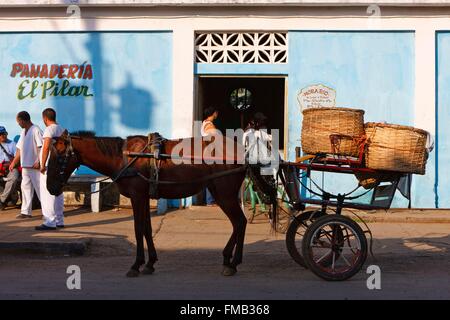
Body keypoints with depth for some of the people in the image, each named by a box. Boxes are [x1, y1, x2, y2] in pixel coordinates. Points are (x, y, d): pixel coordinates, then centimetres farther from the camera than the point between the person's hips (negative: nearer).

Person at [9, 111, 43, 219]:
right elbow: (20, 148, 20)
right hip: (25, 165, 8)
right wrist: (14, 162, 18)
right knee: (25, 187, 8)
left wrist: (39, 162, -23)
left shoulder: (36, 130, -12)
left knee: (39, 188, -4)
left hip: (35, 166, -8)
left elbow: (41, 147, -17)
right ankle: (25, 211, 11)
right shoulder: (23, 132, 15)